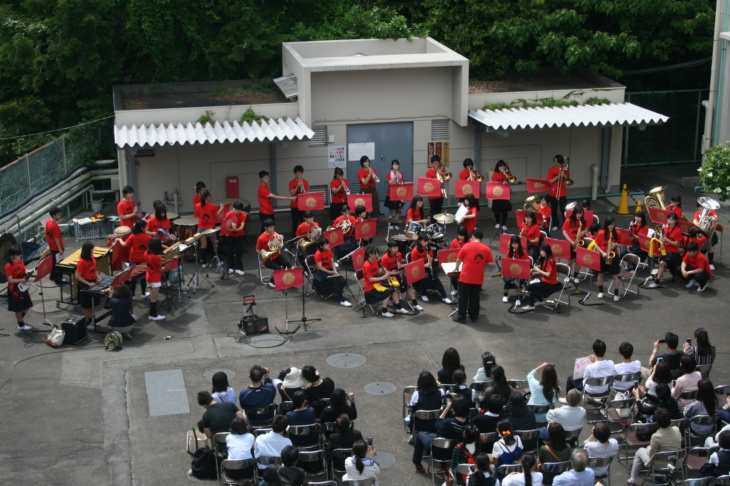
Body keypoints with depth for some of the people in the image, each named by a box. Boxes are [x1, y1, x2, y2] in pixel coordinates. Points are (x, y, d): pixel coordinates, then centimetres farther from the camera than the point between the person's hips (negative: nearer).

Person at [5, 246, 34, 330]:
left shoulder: (20, 261, 1)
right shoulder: (9, 266, -21)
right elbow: (10, 280, -23)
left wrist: (27, 274, -6)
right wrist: (21, 280, -28)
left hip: (22, 287, 8)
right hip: (15, 289, -8)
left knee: (27, 305, 17)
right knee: (19, 308, 5)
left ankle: (20, 319, 40)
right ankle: (21, 325, 20)